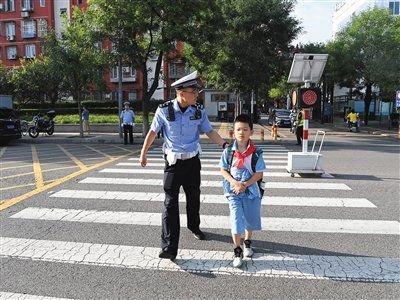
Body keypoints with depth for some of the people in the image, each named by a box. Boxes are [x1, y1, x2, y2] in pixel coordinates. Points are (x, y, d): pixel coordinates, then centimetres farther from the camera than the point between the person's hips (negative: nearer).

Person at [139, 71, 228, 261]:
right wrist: (143, 153, 6)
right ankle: (169, 247, -5)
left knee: (193, 197, 18)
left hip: (192, 161, 3)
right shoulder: (164, 110, -11)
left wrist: (224, 144, -14)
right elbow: (153, 132, 0)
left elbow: (209, 131, 1)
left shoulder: (198, 111, -4)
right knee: (170, 202, -8)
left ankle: (194, 227, 45)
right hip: (173, 162, -3)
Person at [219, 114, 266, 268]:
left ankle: (247, 243, 45)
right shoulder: (228, 151, -7)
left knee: (251, 219, 17)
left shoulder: (256, 152, -10)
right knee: (236, 221, -4)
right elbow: (223, 170, -2)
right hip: (233, 191, -1)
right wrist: (234, 182, -18)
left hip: (251, 191, 1)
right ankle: (237, 251, 15)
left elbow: (259, 174, -9)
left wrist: (244, 184, -19)